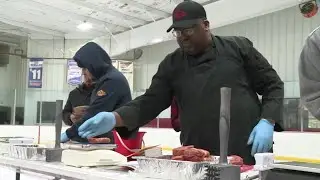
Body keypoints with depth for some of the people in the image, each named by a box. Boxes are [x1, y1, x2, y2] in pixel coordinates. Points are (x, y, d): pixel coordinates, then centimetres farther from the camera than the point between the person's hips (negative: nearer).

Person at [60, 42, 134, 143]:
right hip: (111, 139, 9)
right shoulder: (107, 78, 15)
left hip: (115, 141, -9)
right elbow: (95, 112, 17)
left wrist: (69, 134, -13)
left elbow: (94, 113, -20)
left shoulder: (112, 80, -17)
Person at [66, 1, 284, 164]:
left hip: (250, 157, -1)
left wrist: (267, 122, -10)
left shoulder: (238, 47, 3)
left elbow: (273, 85, 5)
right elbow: (150, 103, 5)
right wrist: (114, 118, -11)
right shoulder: (172, 64, 9)